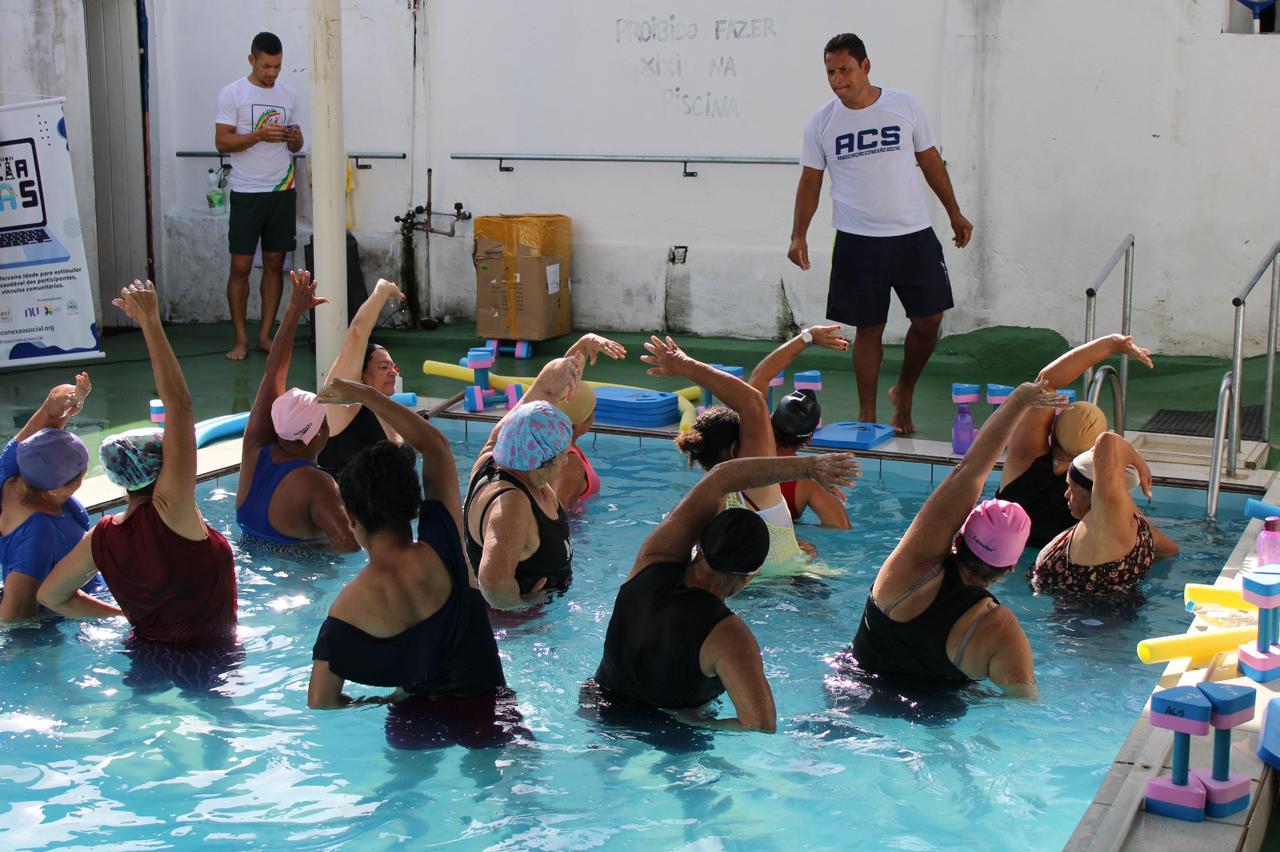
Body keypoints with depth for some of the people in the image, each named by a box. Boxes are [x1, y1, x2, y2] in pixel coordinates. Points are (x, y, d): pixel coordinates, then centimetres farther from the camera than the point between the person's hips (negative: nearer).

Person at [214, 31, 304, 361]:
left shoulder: (288, 94, 10)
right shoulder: (232, 94, -3)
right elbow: (222, 142, -8)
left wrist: (293, 138, -7)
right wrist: (260, 135, -20)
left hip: (282, 190, 4)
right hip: (247, 193, -4)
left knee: (275, 264, 6)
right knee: (241, 266, -2)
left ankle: (265, 334, 14)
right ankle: (241, 339, 5)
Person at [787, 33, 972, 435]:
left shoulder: (904, 106, 1)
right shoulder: (821, 123, 0)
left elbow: (930, 160, 11)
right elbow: (810, 182, 5)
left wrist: (954, 213, 12)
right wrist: (799, 235, -6)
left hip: (914, 235, 1)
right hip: (858, 240, -1)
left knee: (929, 319, 1)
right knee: (868, 328, 2)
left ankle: (904, 391, 25)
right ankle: (867, 413, 14)